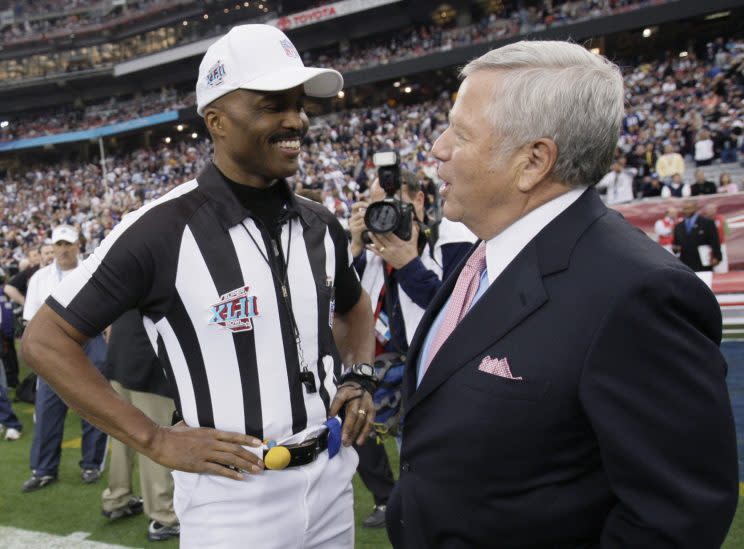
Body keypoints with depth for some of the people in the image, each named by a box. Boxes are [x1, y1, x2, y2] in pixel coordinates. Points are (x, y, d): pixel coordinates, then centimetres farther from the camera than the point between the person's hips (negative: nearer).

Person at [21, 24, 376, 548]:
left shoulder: (320, 225, 2)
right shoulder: (163, 230, -16)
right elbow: (46, 340, -11)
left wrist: (360, 378, 2)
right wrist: (155, 440, -14)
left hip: (333, 479, 6)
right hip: (233, 494, -5)